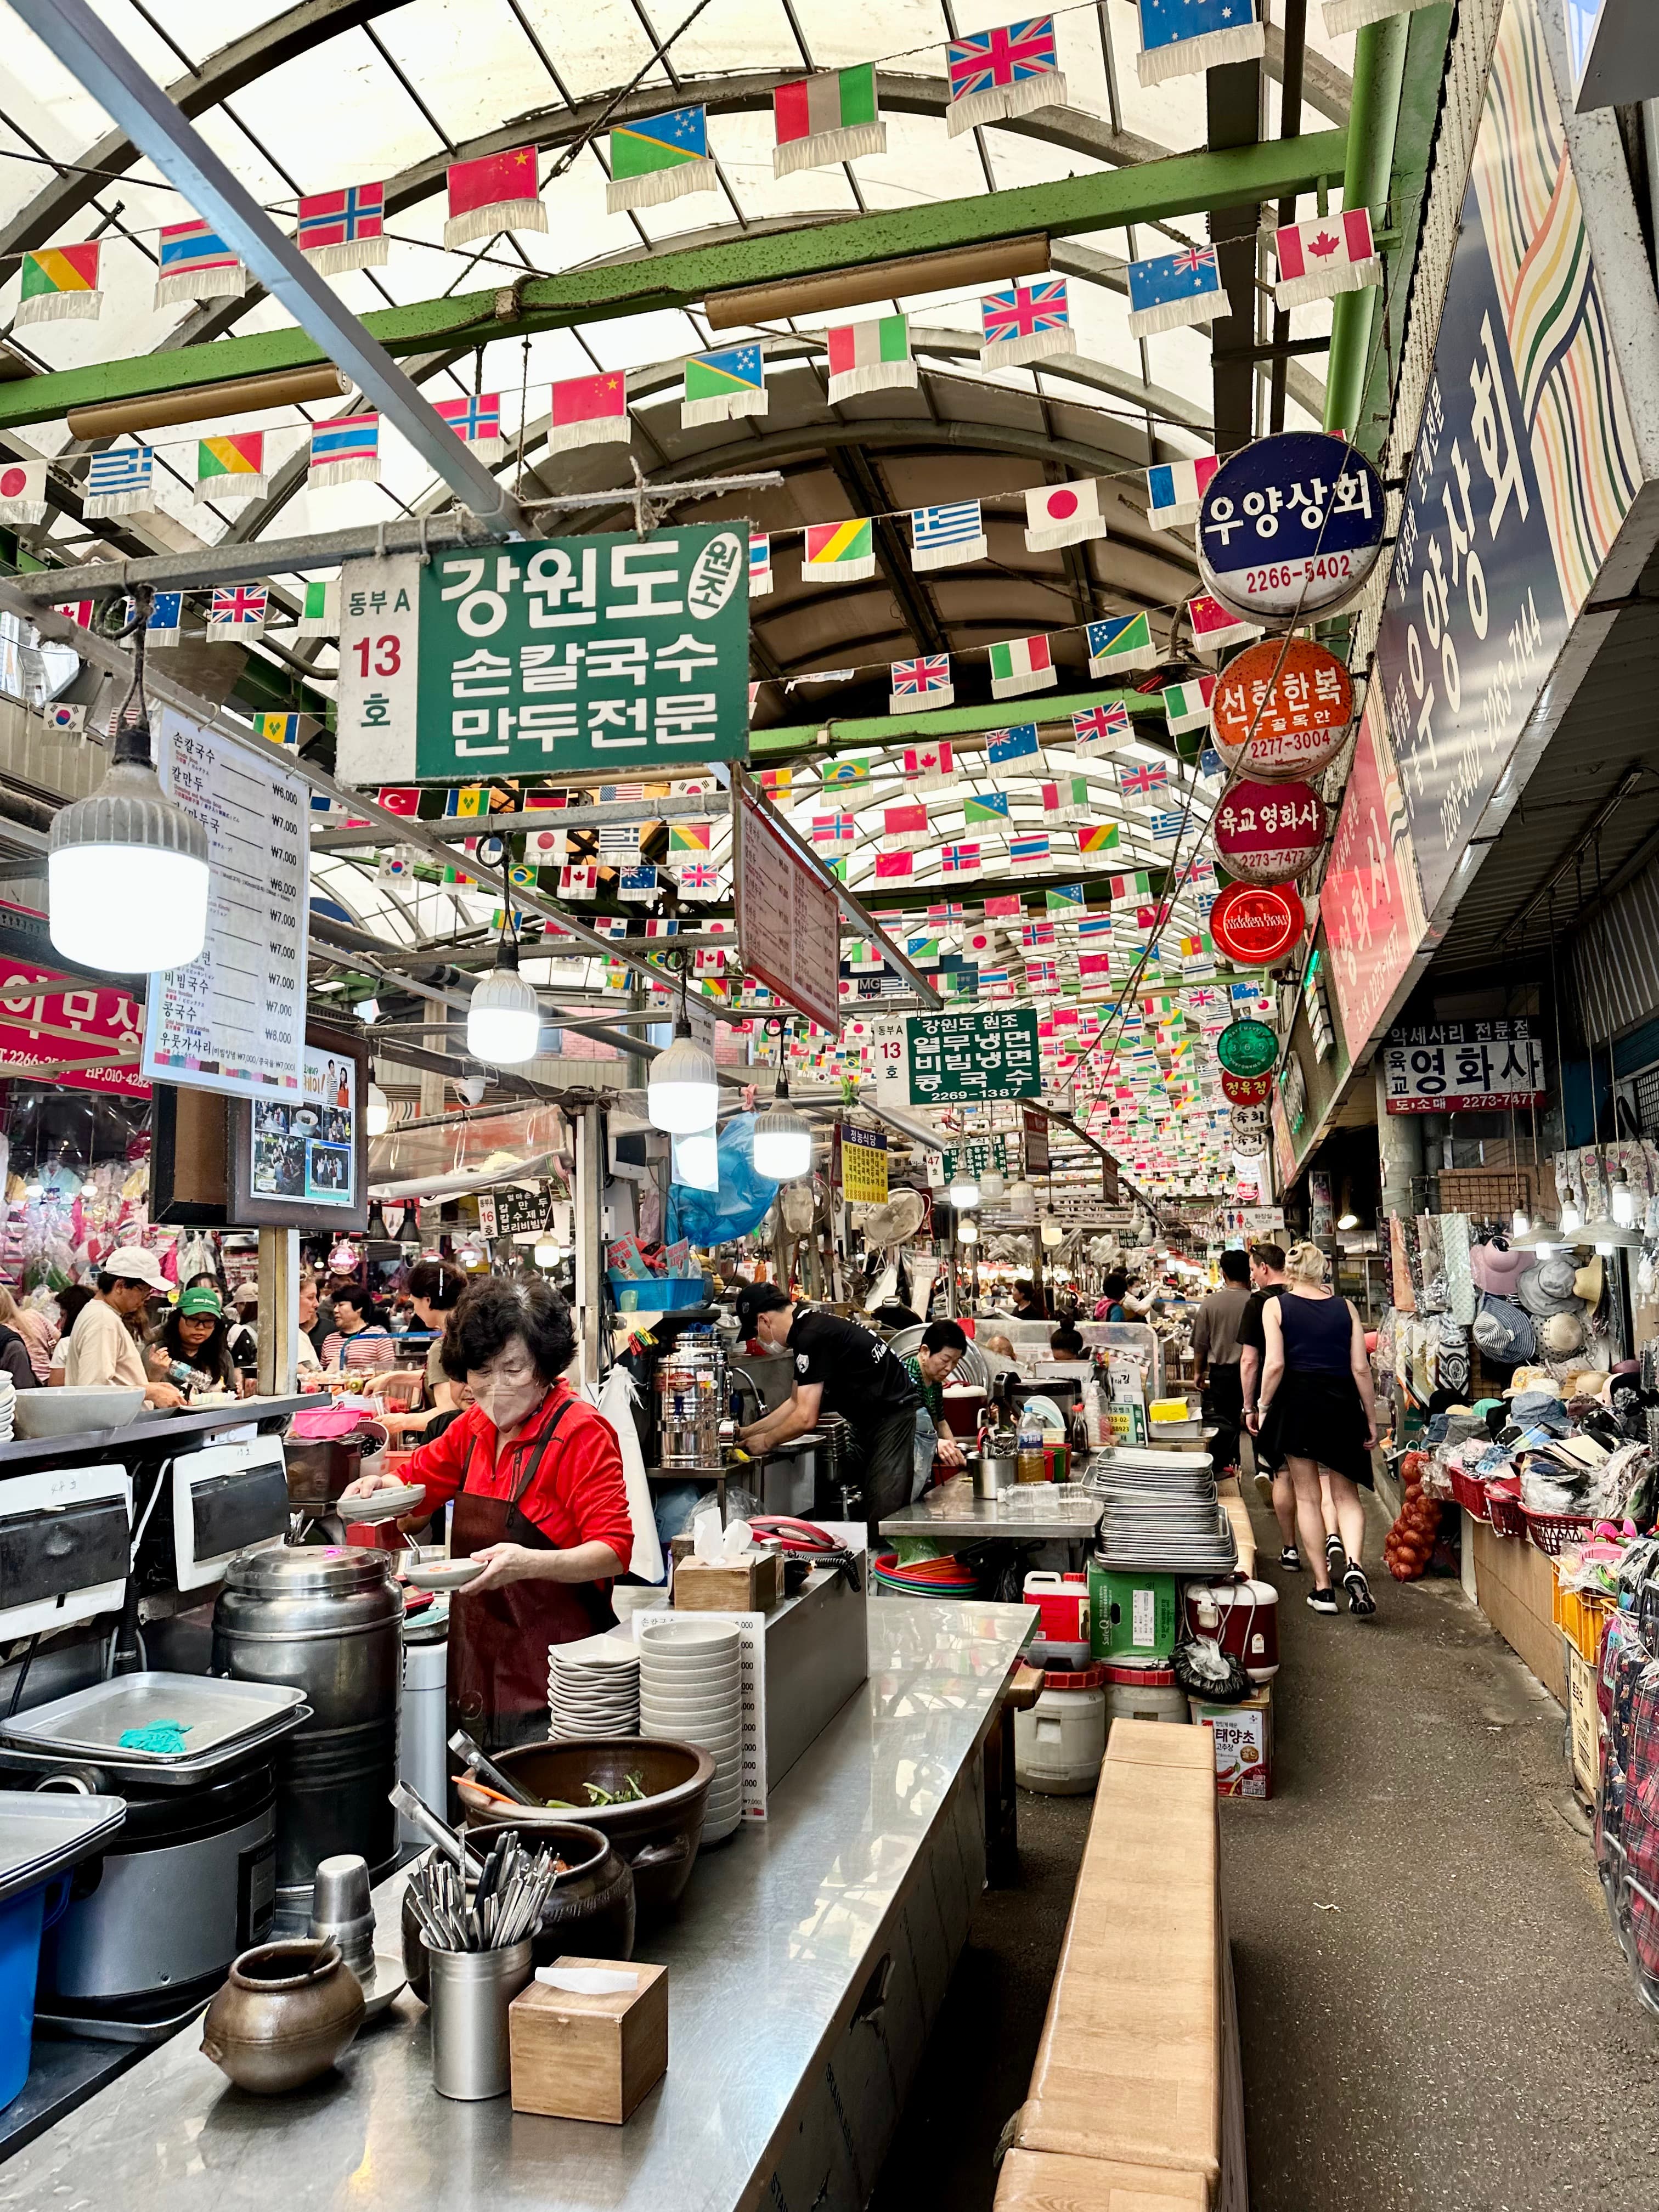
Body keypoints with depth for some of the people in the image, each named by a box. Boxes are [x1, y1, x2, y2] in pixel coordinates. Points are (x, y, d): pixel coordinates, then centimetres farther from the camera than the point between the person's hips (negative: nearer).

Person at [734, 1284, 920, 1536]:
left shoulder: (812, 1337, -21)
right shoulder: (809, 1328, 10)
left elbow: (806, 1418, -21)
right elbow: (796, 1403, 19)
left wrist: (766, 1441, -4)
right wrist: (747, 1432, 17)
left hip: (892, 1418, -11)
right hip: (871, 1421, 11)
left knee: (883, 1512, -12)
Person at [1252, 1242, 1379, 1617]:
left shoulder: (1276, 1306, -1)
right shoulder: (1345, 1307, 5)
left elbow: (1275, 1364, -10)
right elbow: (1360, 1368, 2)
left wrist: (1263, 1407, 2)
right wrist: (1371, 1420, 9)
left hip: (1297, 1403, -1)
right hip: (1342, 1403, 2)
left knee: (1307, 1497, 9)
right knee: (1346, 1495, 11)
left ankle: (1323, 1587, 13)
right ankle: (1353, 1564, -14)